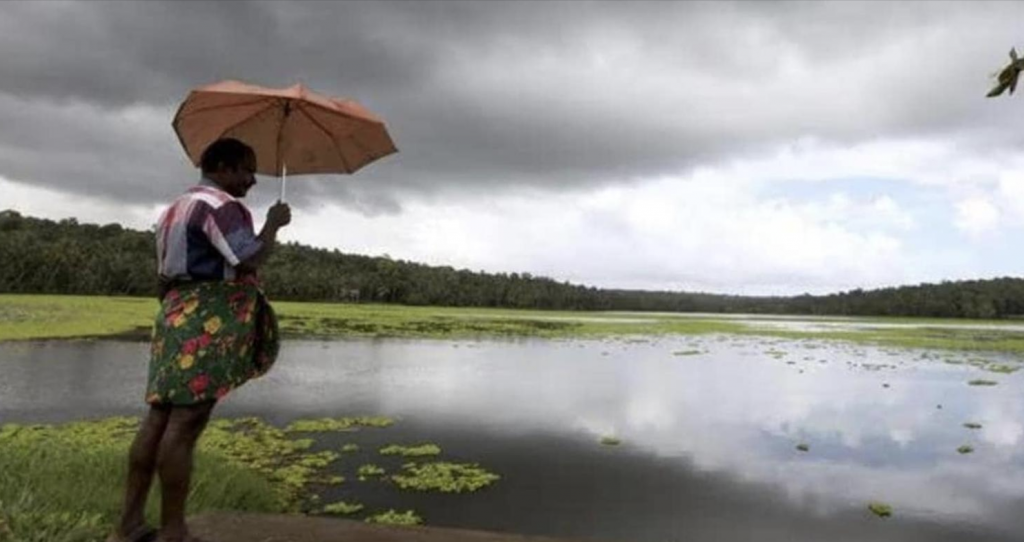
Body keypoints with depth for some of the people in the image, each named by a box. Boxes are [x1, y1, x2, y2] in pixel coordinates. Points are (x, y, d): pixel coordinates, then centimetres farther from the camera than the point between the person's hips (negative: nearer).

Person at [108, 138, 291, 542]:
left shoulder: (176, 207, 23)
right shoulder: (219, 204, -9)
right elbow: (250, 260, -21)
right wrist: (274, 223, -6)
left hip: (177, 317, 10)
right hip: (209, 322, -10)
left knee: (159, 418, 9)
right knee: (185, 424, -8)